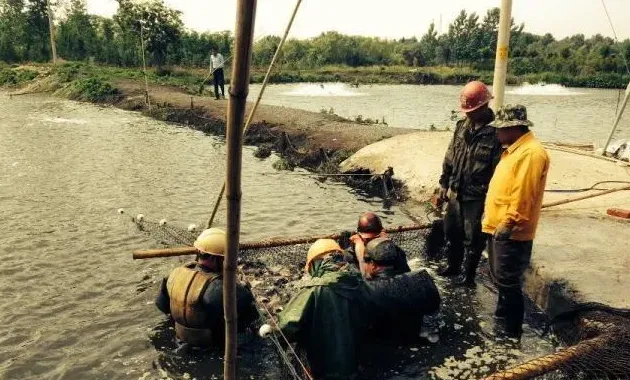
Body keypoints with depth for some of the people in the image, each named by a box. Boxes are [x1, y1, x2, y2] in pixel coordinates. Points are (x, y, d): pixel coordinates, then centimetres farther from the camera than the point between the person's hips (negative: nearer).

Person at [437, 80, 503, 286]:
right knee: (452, 231, 19)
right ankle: (453, 266, 39)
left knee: (473, 238, 7)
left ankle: (469, 275, 24)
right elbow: (450, 157, 11)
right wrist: (444, 184, 11)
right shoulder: (462, 126, 5)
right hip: (456, 192, 7)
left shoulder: (496, 132, -17)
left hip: (477, 197, -6)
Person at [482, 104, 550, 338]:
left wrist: (508, 223, -23)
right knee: (500, 277, 21)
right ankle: (502, 315, 37)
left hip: (511, 231, -10)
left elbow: (523, 195, -25)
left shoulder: (531, 152, -19)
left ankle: (512, 331, 13)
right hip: (499, 227, 10)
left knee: (508, 282, 0)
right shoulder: (515, 149, 14)